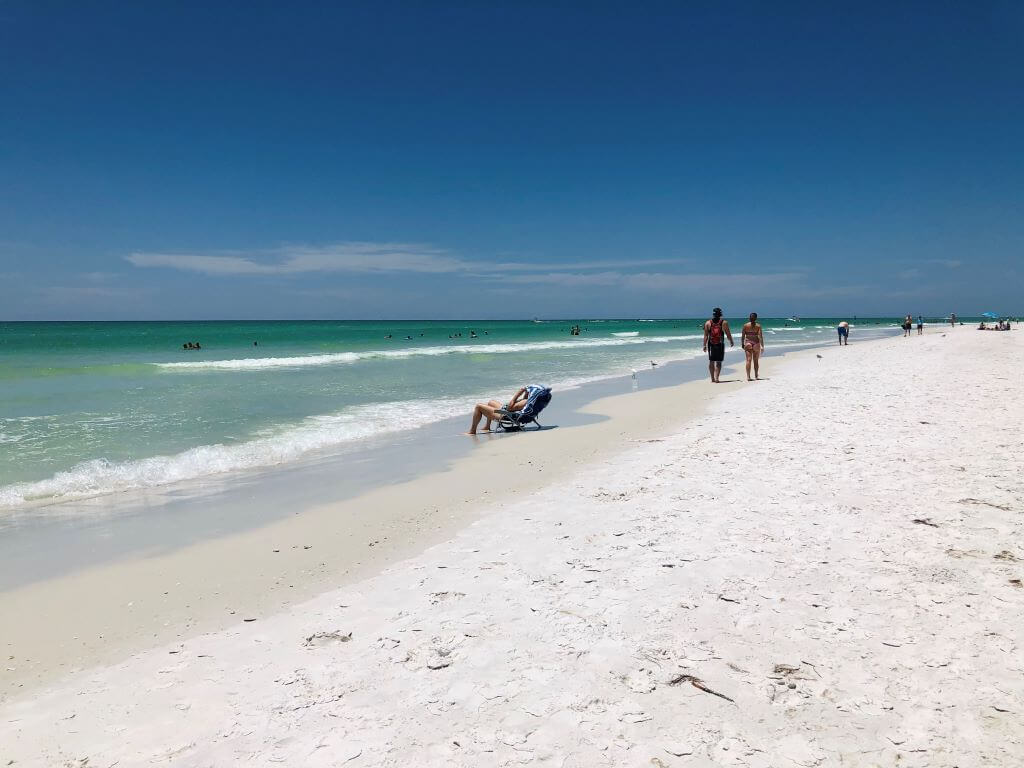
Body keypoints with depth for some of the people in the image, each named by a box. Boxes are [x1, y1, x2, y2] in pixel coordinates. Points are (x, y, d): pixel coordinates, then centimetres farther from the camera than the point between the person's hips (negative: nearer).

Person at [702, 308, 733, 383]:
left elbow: (705, 335, -3)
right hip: (720, 344, -1)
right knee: (718, 362, 3)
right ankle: (716, 378, -6)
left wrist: (704, 345, -1)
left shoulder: (708, 323, 1)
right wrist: (731, 342, 17)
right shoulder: (724, 322, -2)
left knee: (711, 362, 10)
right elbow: (728, 334, 2)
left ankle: (713, 379, 12)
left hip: (711, 344, 1)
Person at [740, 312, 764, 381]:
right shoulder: (758, 326, -4)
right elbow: (760, 336, -9)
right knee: (756, 360, 13)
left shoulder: (745, 326, -1)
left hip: (748, 344, 0)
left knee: (748, 360, -3)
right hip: (756, 344, 0)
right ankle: (756, 376, 24)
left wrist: (743, 344, 12)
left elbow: (742, 336, 1)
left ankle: (748, 376, -14)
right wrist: (762, 346, -8)